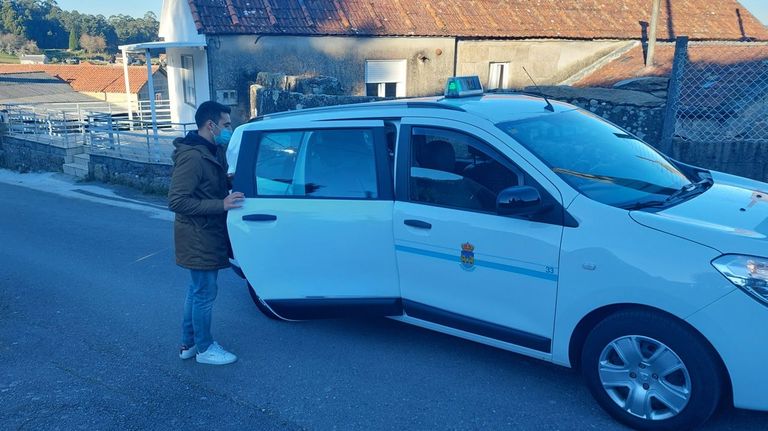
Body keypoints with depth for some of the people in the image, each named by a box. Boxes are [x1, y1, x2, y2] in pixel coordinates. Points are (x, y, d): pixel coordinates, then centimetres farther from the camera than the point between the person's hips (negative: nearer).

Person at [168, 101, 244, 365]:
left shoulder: (213, 152, 7)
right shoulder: (191, 157, -22)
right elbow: (176, 201, -26)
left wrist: (230, 195, -2)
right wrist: (221, 205, -29)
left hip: (209, 234, 10)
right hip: (198, 238, -10)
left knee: (198, 290, 19)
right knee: (205, 293, 3)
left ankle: (188, 344, 32)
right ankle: (204, 348, 20)